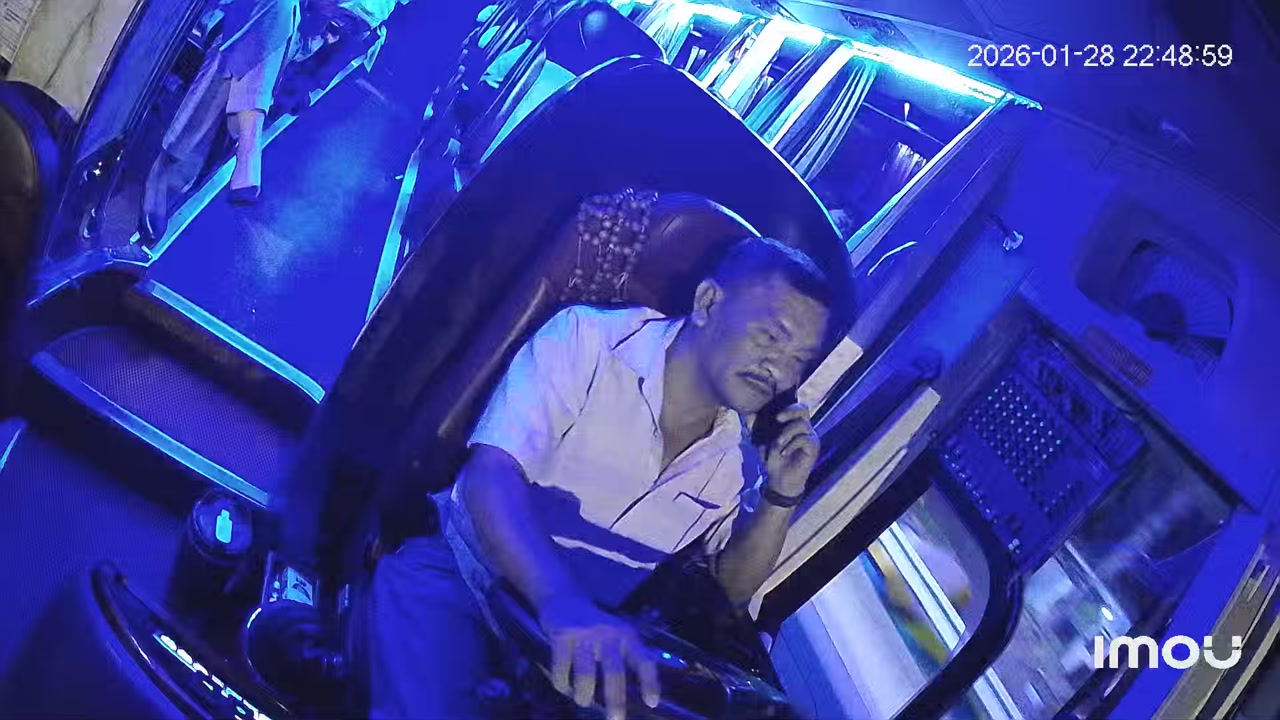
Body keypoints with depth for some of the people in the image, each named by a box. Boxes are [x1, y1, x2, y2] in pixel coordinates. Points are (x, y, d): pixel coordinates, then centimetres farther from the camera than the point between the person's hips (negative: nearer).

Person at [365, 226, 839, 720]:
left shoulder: (740, 449, 2)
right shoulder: (586, 340, -16)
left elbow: (732, 588, 11)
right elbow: (490, 476, -28)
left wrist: (781, 497, -8)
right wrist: (565, 606, -45)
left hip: (600, 626, 7)